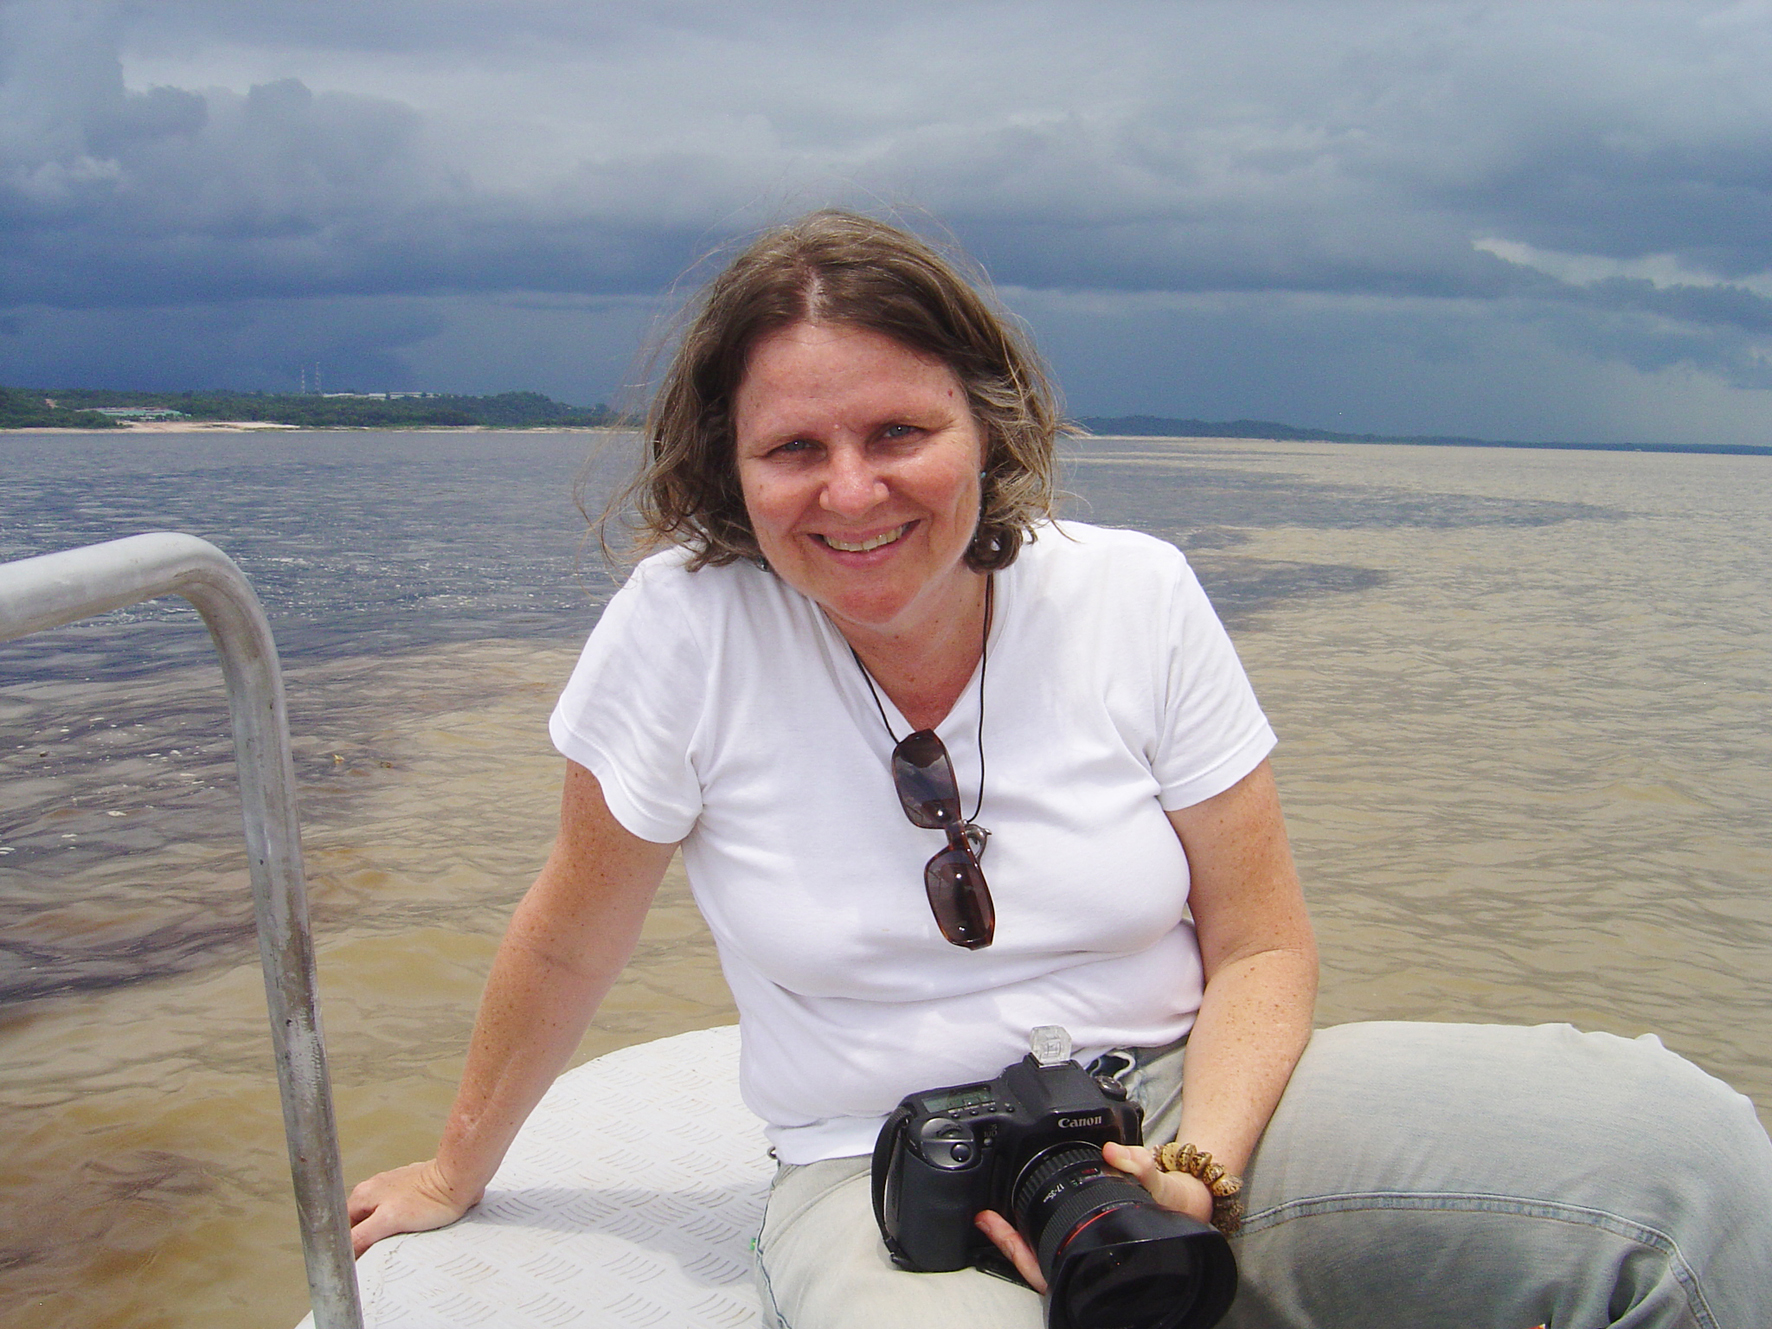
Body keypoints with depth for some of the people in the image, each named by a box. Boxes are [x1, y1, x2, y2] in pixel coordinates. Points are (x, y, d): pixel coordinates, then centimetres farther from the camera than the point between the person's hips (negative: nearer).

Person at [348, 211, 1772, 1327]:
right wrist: (459, 1174, 14)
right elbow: (574, 938, 1)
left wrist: (1199, 1172, -20)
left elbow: (1262, 948, -2)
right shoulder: (684, 629, -13)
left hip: (1182, 1096, 3)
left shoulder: (1138, 599, -8)